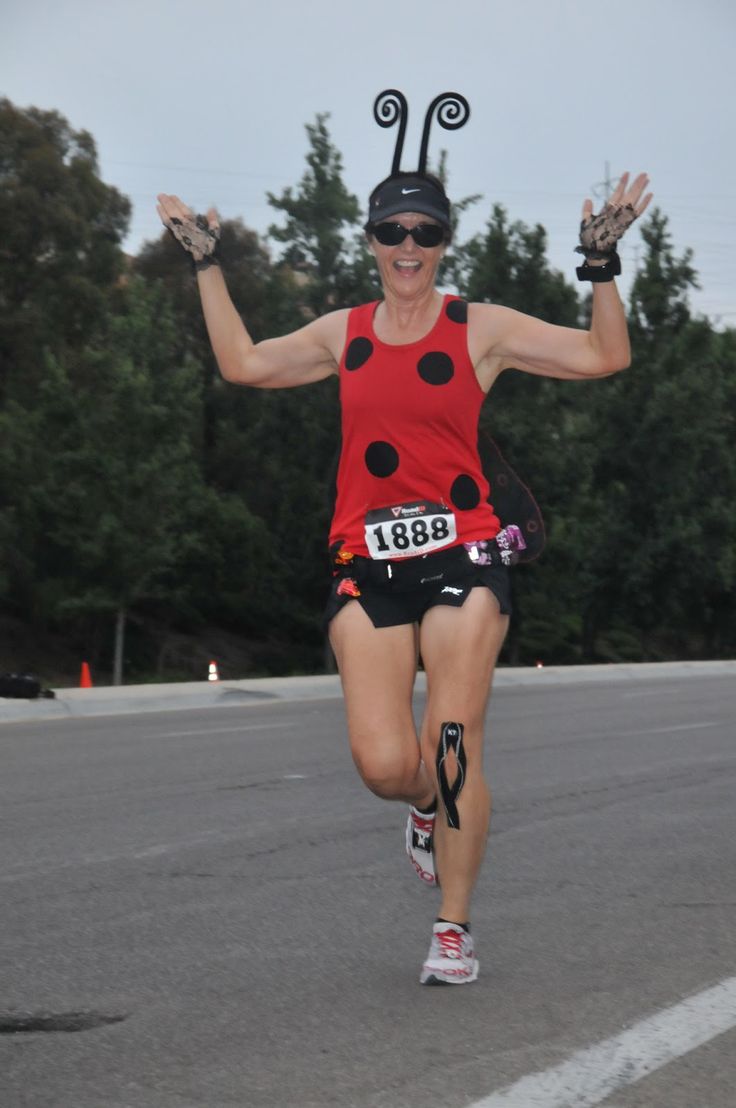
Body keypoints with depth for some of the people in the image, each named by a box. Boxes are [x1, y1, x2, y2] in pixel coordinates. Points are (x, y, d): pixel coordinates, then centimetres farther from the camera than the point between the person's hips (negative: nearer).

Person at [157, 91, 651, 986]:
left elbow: (602, 356, 3)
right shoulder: (344, 334, 14)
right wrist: (207, 264, 27)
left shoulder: (480, 329, 4)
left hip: (462, 557, -2)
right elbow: (243, 365, 25)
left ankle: (454, 929, 5)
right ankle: (429, 808, 27)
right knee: (384, 765, -10)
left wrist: (601, 264, -7)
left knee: (452, 747, -9)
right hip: (367, 563, 2)